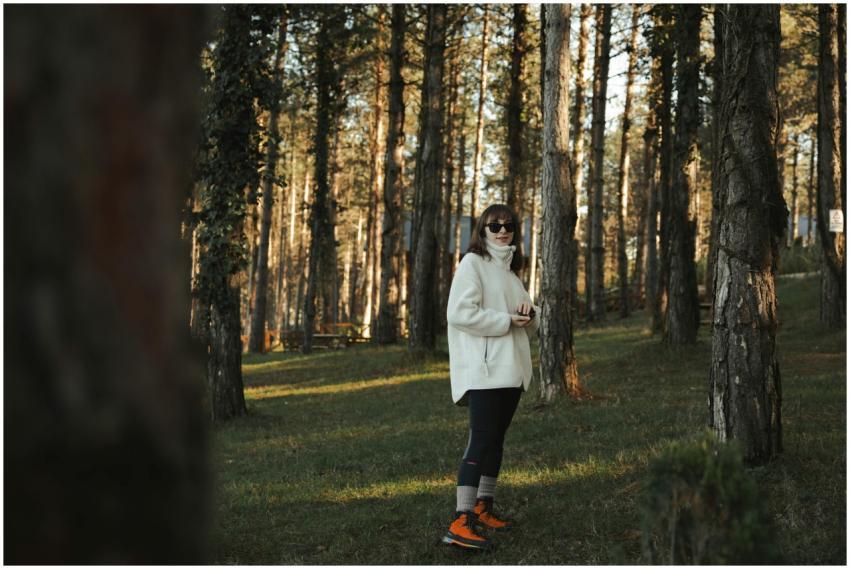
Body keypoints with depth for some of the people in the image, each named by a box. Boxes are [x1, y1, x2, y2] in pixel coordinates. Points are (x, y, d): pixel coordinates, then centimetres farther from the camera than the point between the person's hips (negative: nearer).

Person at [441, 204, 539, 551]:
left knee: (495, 440, 13)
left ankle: (484, 510, 23)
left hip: (511, 371, 9)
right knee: (481, 440, -16)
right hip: (484, 370, -9)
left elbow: (529, 325, 23)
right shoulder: (473, 263, -6)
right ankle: (461, 523, -19)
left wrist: (529, 313, -1)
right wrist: (506, 321, -16)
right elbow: (460, 313, -18)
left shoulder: (509, 270, 19)